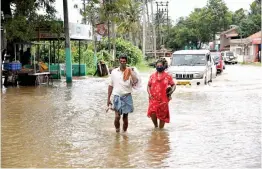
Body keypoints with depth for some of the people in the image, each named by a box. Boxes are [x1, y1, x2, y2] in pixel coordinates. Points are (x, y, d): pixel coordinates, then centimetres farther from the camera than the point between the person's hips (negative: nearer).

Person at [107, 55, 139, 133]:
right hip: (117, 97, 0)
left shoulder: (130, 72, -1)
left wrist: (131, 72, -20)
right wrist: (108, 98, 9)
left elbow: (135, 82, -16)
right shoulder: (114, 71, 5)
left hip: (127, 97, 0)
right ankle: (117, 131, 11)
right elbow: (111, 85, 10)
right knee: (117, 117, -11)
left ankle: (124, 132, 22)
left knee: (125, 117, 8)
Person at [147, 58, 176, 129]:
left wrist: (171, 91, -10)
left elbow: (173, 85, 8)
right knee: (152, 113, -18)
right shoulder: (152, 76, 8)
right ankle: (156, 126, 9)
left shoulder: (168, 76, 3)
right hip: (154, 99, 1)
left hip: (163, 100, -1)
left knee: (162, 116, 4)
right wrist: (149, 93, -1)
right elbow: (148, 85, 15)